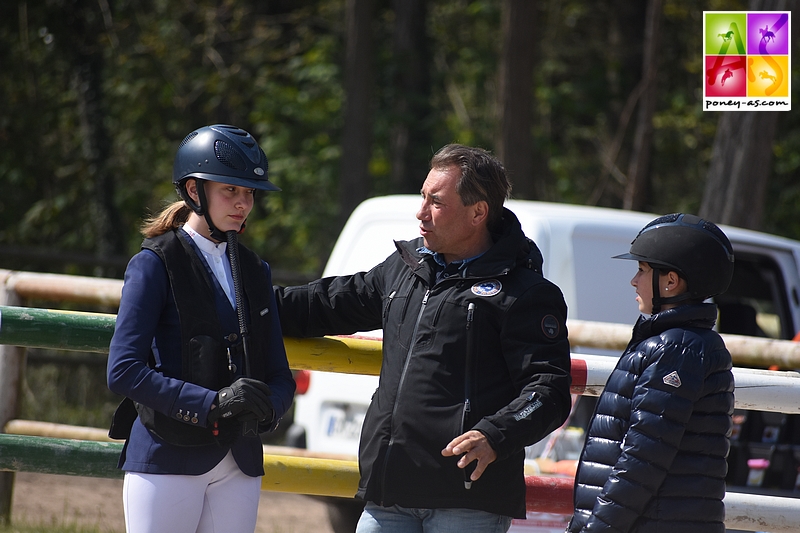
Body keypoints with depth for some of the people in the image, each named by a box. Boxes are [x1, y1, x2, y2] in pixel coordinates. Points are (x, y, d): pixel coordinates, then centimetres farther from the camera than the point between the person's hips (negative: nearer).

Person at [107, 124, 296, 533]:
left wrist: (265, 406, -12)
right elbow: (124, 371, -13)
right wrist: (212, 404, -21)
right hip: (167, 456, -5)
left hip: (239, 465, 5)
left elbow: (280, 377, 13)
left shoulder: (253, 271, 15)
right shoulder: (154, 265, -3)